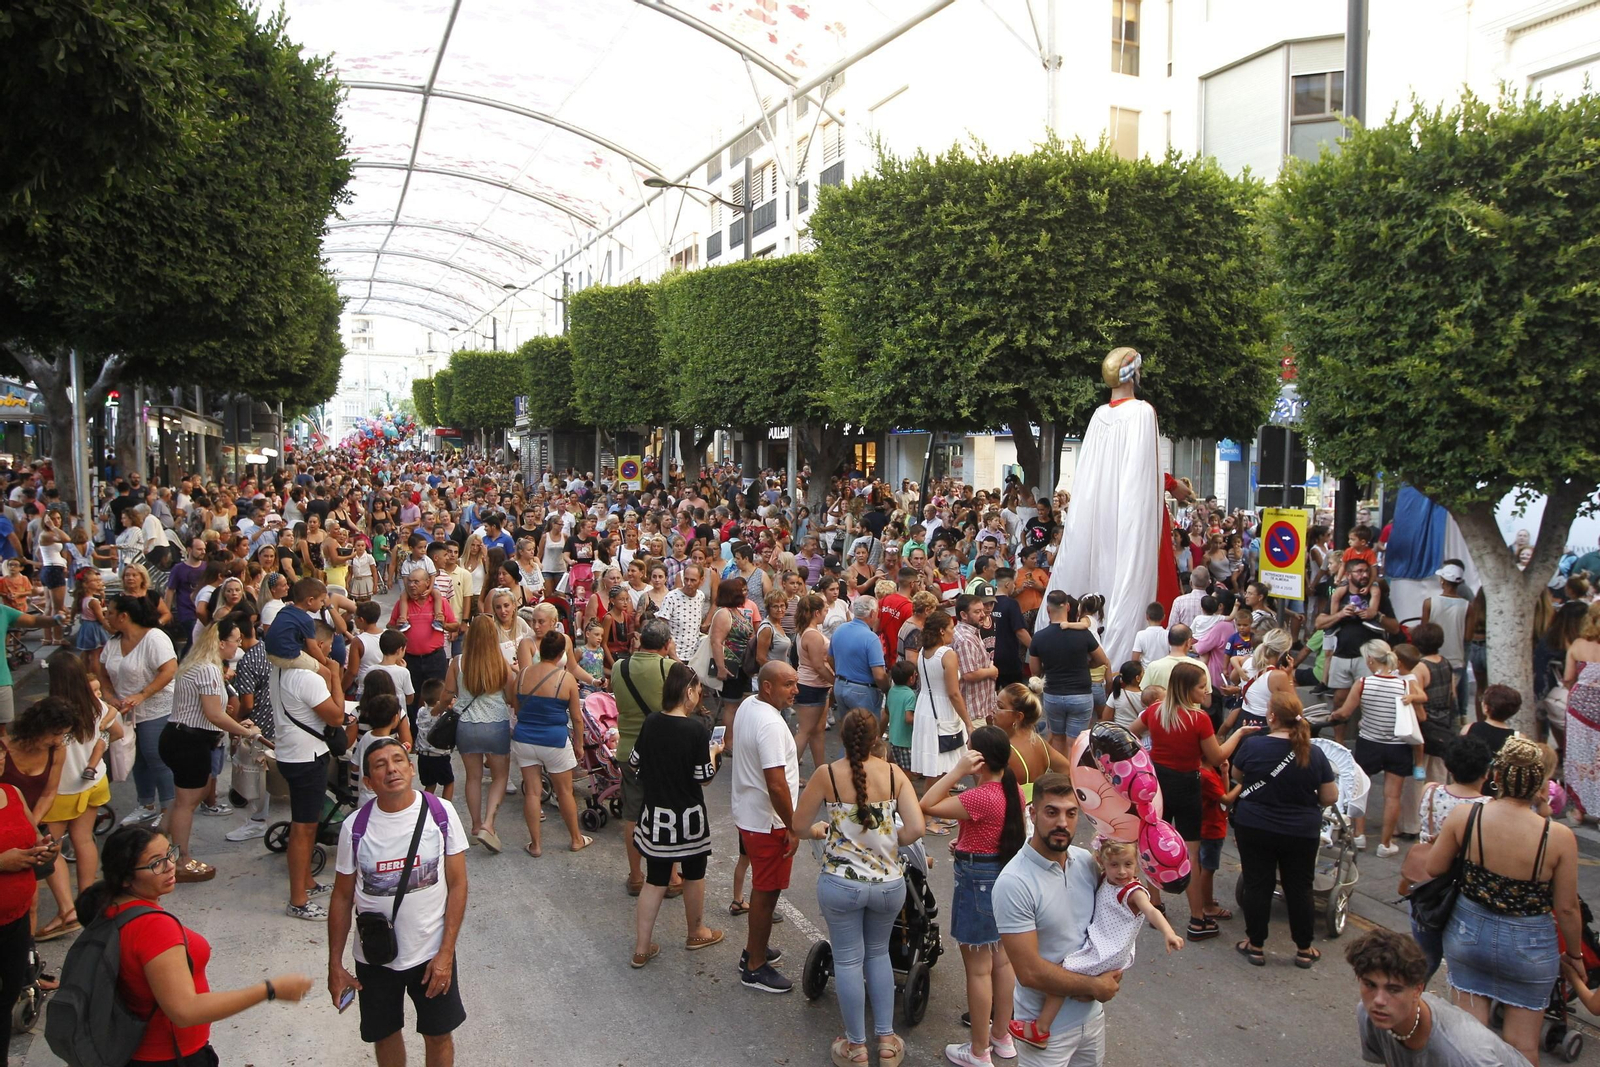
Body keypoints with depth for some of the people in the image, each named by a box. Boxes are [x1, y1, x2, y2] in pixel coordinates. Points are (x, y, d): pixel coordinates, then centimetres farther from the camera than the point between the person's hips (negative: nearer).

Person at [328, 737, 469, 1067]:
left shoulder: (441, 813, -13)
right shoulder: (355, 827, -10)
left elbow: (457, 885, -8)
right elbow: (342, 897, 1)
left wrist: (446, 953, -11)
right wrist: (335, 965, 2)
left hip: (432, 953, -1)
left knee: (438, 1035, 13)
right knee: (385, 1035, 18)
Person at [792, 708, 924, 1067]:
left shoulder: (826, 775, -12)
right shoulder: (894, 774, -6)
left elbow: (799, 827, -6)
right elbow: (915, 828, -13)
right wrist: (890, 842, 6)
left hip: (841, 884, -2)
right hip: (889, 884, 2)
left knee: (848, 960, 14)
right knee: (878, 954, 23)